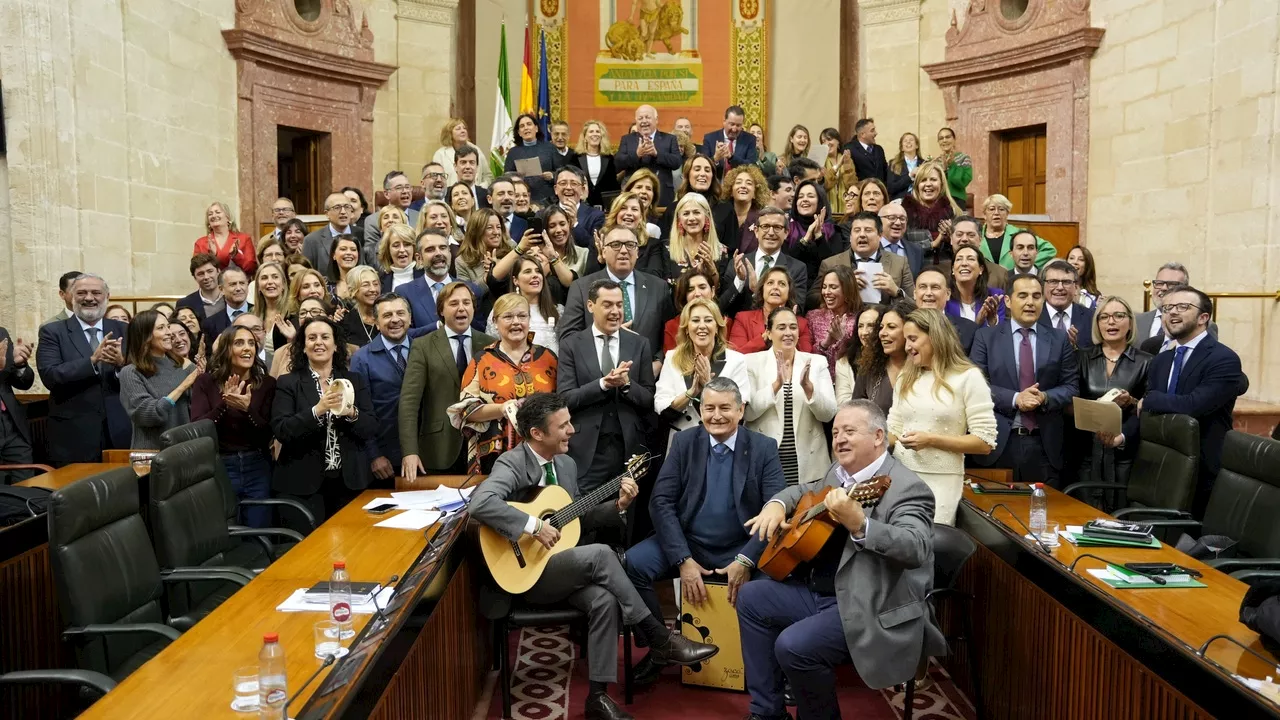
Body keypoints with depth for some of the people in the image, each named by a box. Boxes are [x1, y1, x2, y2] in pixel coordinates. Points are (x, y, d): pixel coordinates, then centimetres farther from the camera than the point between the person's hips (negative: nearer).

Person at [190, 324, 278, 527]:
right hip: (218, 468, -1)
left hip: (257, 469, 1)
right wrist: (224, 403, -23)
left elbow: (268, 435, -4)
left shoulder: (267, 383, 0)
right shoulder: (206, 381, -1)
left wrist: (248, 408, -21)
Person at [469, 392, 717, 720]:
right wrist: (534, 526, -33)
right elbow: (480, 504, -34)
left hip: (564, 569, 7)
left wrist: (618, 505, 2)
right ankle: (659, 638, -17)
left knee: (604, 599, -23)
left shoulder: (566, 464, 9)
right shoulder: (511, 463, -16)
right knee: (600, 554, -28)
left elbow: (580, 516, 17)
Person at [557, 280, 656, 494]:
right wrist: (603, 383, -19)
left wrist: (626, 383, -14)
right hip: (586, 449, -2)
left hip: (629, 447, 2)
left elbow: (649, 401, 4)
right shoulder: (571, 345, 2)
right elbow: (565, 398, -7)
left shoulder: (639, 344, 7)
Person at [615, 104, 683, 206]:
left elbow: (677, 162, -4)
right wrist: (637, 154, -18)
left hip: (663, 197, 0)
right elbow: (617, 163, -1)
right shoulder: (627, 139, 11)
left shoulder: (669, 139, 9)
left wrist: (656, 153, -19)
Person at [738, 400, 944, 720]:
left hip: (869, 609, -9)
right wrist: (777, 505, 3)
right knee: (751, 598, 8)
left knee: (793, 645, -25)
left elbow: (916, 549, -32)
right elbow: (803, 490, 27)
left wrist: (858, 524, -47)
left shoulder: (907, 487, -17)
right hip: (818, 592, 10)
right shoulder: (839, 474, 10)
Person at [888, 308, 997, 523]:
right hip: (901, 476, 4)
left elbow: (985, 443, -9)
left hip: (941, 481, -4)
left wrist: (931, 440, -15)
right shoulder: (905, 379, 12)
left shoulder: (968, 377, -5)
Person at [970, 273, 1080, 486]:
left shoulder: (1059, 339, 10)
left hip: (1044, 444, 2)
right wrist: (1014, 398, -15)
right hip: (999, 441, -2)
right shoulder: (986, 337, 4)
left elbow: (1071, 387, 7)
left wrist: (1045, 397, -13)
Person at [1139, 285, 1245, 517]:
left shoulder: (1224, 359, -13)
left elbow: (1193, 405, -27)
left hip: (1201, 474, -6)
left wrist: (1149, 401, -10)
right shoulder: (1160, 361, 12)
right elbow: (1144, 411, 8)